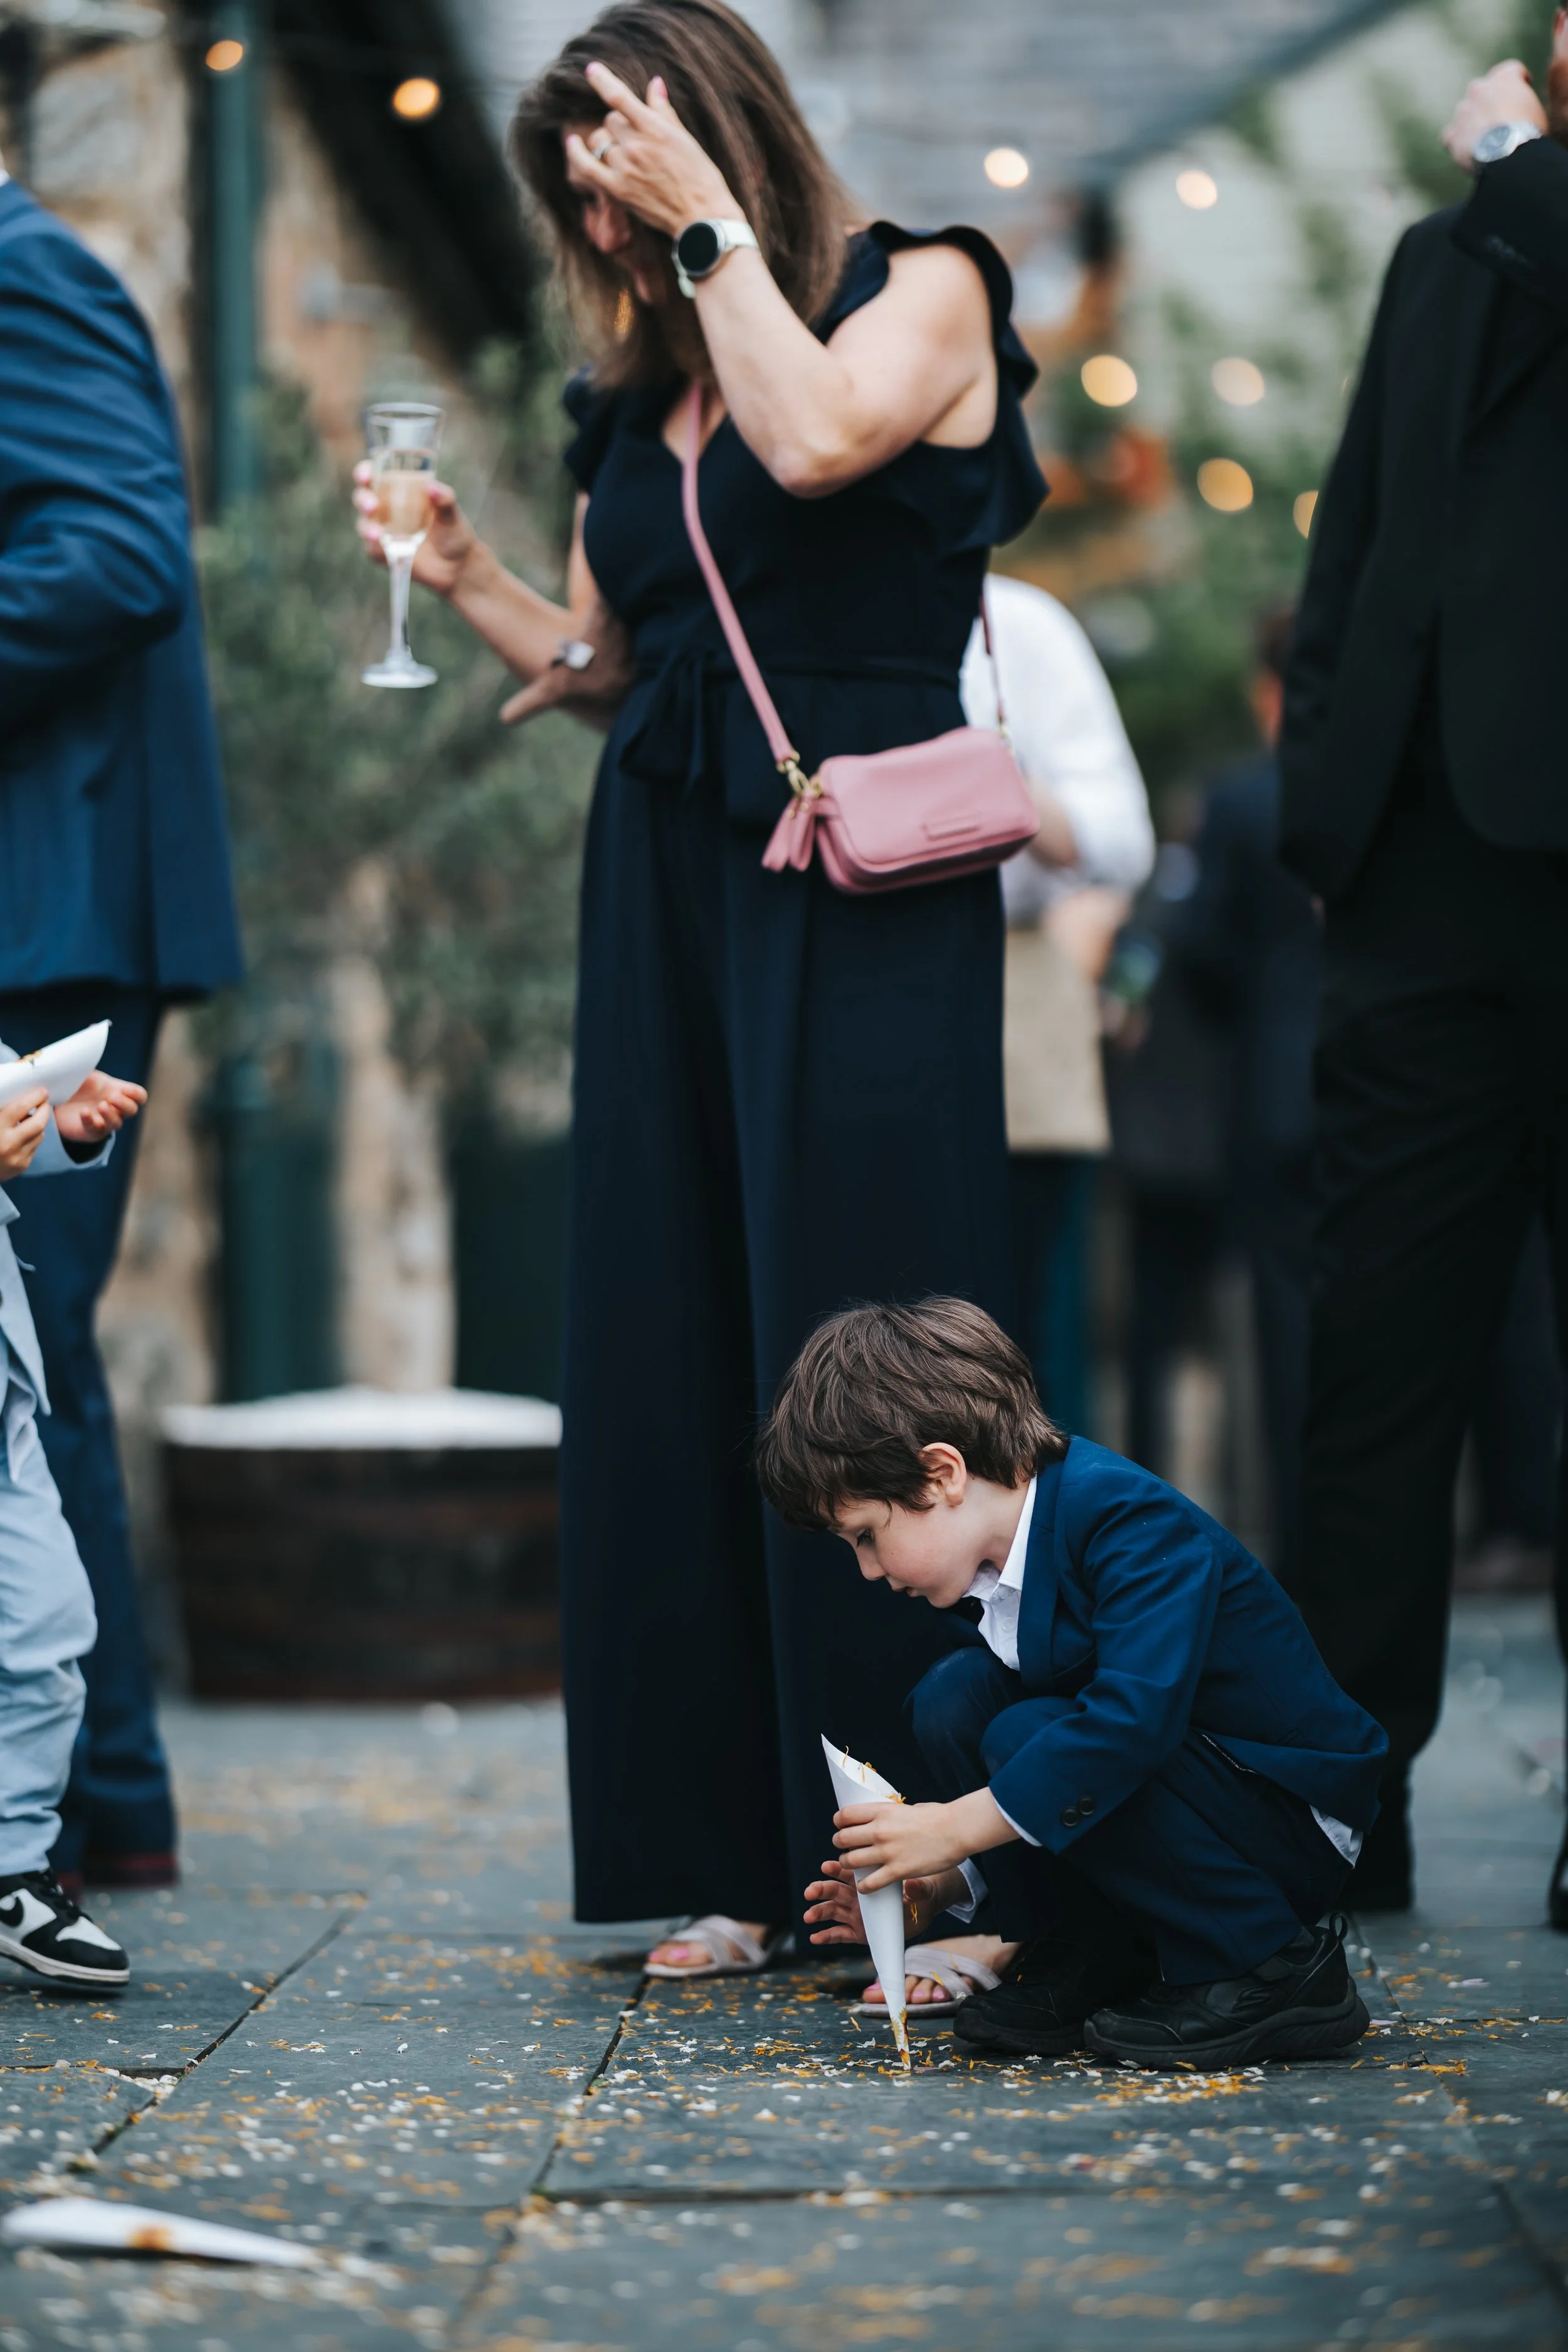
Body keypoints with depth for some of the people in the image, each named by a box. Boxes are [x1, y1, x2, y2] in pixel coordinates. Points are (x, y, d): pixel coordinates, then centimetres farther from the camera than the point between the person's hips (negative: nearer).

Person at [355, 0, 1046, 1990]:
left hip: (859, 882, -6)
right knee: (682, 1355, 3)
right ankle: (746, 1859, 8)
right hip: (668, 884, 6)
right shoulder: (634, 390, 18)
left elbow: (819, 439, -19)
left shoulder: (923, 291, 2)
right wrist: (468, 583, 7)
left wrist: (712, 223, -10)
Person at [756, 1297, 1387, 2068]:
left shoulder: (1131, 1522, -23)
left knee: (1028, 1739, -27)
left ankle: (1268, 1969, -17)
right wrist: (940, 1880, 1)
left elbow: (1134, 1715, -38)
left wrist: (956, 1829, -33)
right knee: (953, 1694, -6)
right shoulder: (1005, 1561, 5)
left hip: (1296, 1823, -9)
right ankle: (1091, 1957, 1)